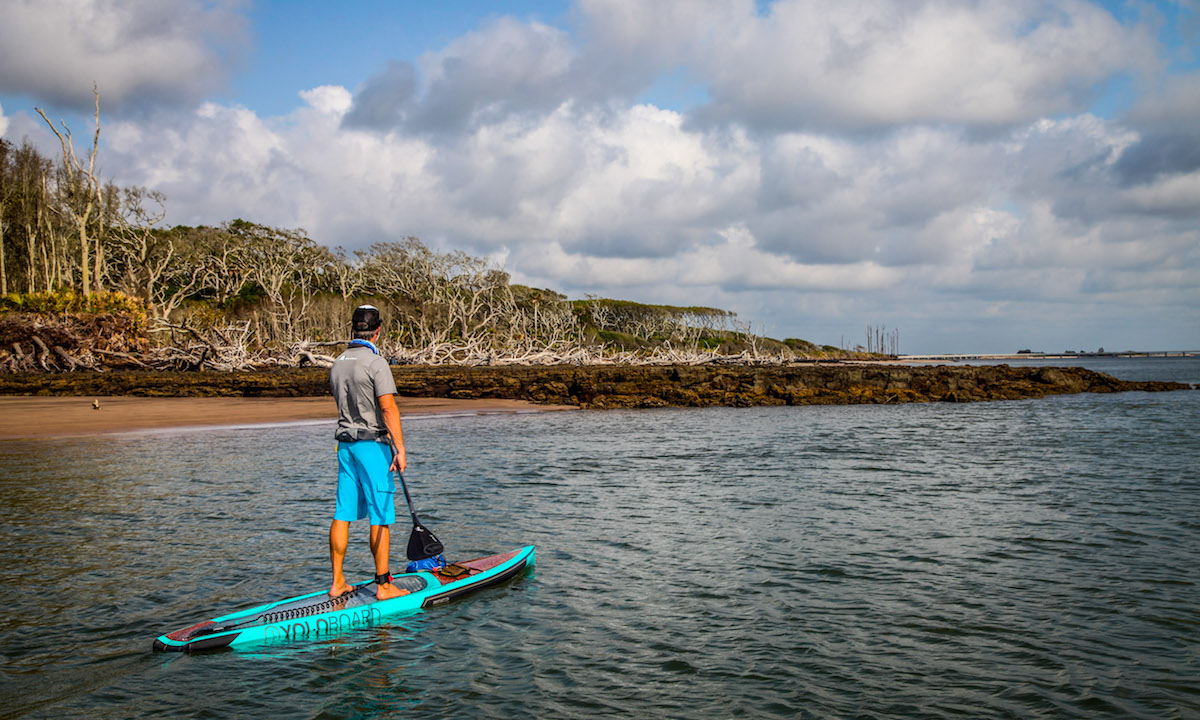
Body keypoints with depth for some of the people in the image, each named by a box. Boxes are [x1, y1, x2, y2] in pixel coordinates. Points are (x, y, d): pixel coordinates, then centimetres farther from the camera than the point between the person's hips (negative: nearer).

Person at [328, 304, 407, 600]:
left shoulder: (337, 363, 10)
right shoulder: (375, 362, -13)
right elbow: (388, 408, -19)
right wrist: (400, 448, -18)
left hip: (345, 443, 7)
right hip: (373, 444, -7)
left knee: (342, 514, 9)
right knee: (380, 518, -1)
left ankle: (337, 582, 13)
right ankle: (383, 585, 3)